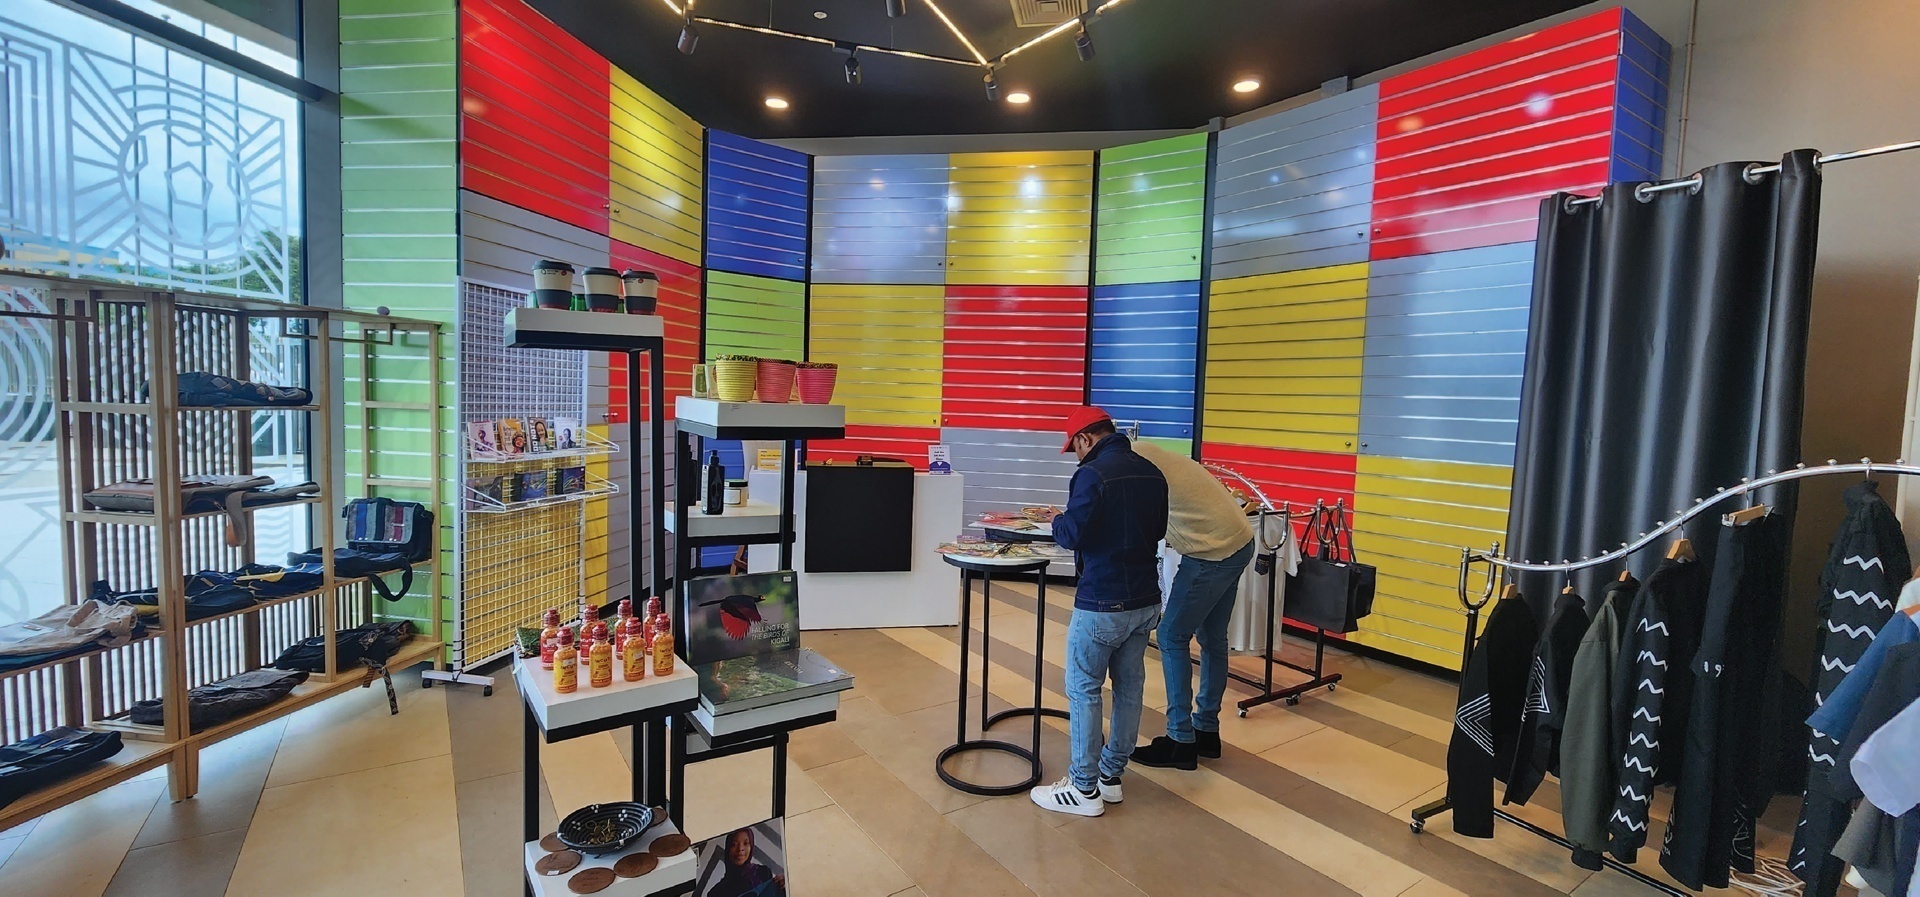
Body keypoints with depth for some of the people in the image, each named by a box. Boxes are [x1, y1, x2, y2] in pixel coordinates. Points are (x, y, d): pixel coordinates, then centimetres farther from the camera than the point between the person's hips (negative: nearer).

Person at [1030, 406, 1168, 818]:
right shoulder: (1151, 472, 6)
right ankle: (1111, 776, 30)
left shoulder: (1093, 474, -17)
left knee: (1083, 690, 5)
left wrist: (1057, 520, 1)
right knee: (1129, 687, 16)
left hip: (1102, 603, -8)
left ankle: (1084, 789, 13)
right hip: (1145, 600, 8)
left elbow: (1072, 535, -19)